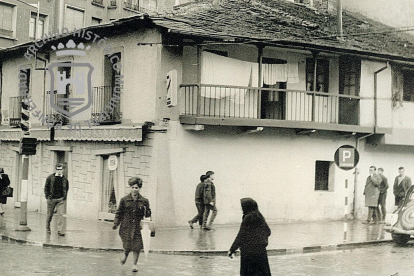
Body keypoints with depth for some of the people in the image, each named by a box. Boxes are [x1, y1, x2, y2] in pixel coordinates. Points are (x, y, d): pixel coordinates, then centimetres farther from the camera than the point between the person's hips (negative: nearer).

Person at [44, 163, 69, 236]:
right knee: (50, 214, 11)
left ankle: (60, 230, -12)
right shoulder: (50, 177, -1)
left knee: (60, 214, -10)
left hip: (61, 199, 0)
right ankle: (48, 229, 29)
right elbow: (46, 187, 5)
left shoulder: (65, 179, 4)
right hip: (51, 199, 0)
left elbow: (66, 188, 17)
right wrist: (47, 196, -1)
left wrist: (65, 196, 9)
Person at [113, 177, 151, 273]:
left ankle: (134, 264, 14)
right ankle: (125, 254, 36)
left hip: (138, 227, 0)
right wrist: (116, 223, 1)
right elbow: (119, 213, 8)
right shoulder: (124, 200, 1)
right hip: (126, 226, 0)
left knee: (137, 246, -4)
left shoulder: (144, 201, 1)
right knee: (127, 245, -1)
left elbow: (148, 215, 9)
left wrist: (145, 211, -11)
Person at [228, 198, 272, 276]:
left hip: (249, 250, -7)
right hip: (261, 250, 7)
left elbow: (241, 236, -14)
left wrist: (232, 250, -9)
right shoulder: (260, 217, 7)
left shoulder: (248, 218, -14)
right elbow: (268, 232, 16)